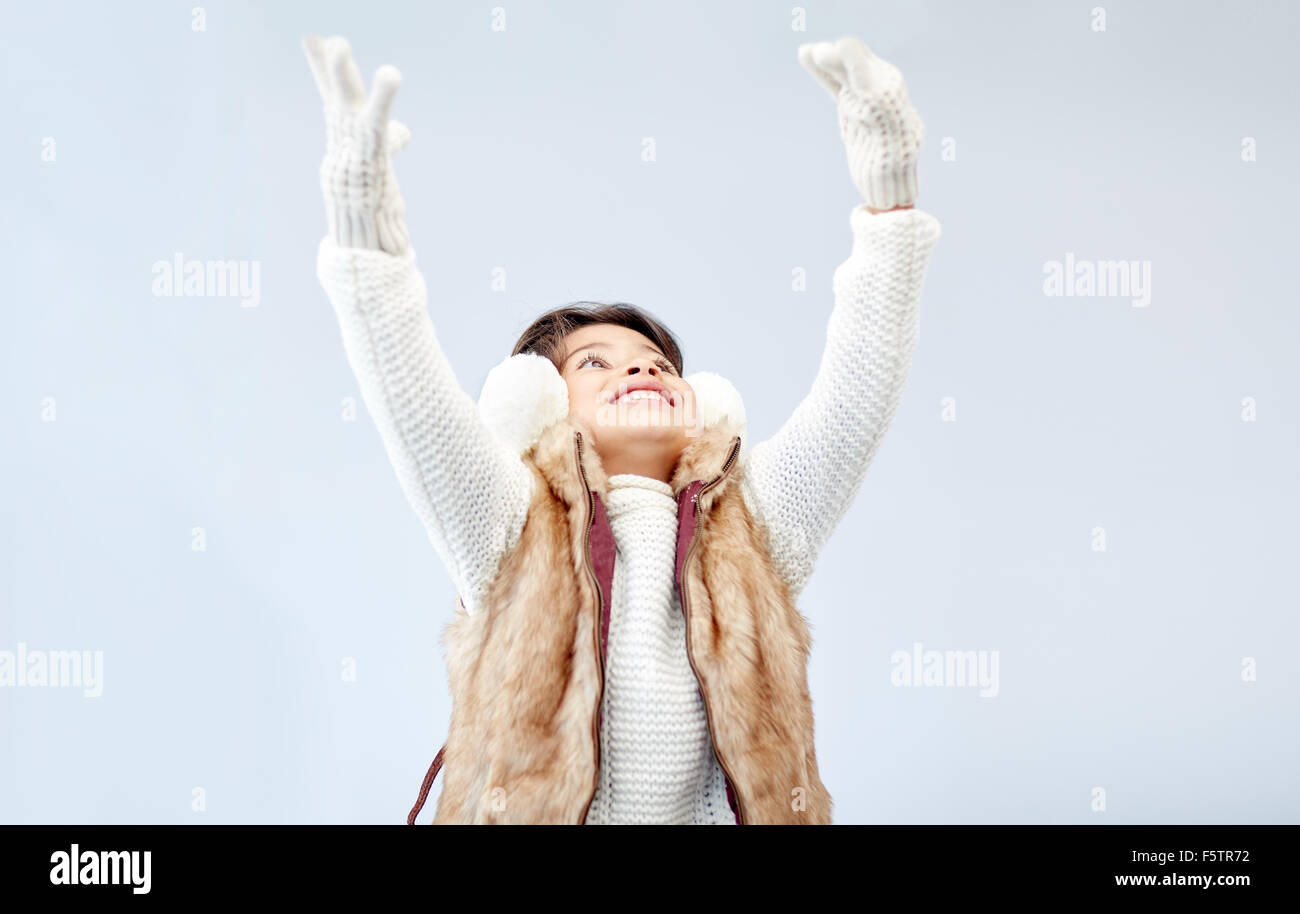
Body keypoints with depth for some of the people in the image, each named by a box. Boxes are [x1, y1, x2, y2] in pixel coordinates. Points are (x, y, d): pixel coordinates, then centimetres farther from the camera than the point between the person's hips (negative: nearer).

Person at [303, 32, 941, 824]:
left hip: (720, 810, 2)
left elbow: (859, 394, 2)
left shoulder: (750, 529, 10)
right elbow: (412, 399, -7)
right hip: (535, 808, -1)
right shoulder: (516, 530, 6)